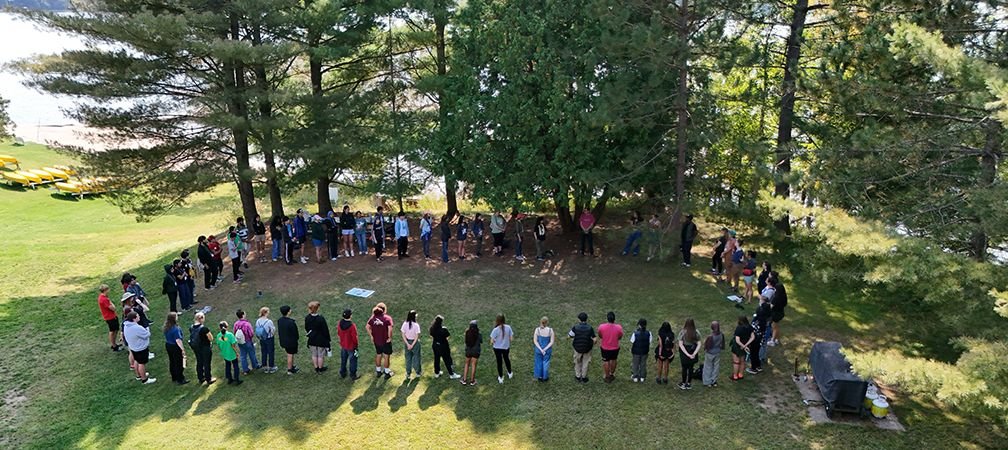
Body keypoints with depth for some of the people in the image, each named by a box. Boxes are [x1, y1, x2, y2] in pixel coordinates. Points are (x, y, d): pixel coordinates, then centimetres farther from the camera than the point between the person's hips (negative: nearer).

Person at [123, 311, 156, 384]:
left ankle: (139, 375, 45)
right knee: (142, 364, 8)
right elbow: (147, 335, -23)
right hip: (141, 348, -9)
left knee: (136, 361, 26)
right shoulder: (137, 328, -35)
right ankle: (144, 379, 23)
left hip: (133, 347, 9)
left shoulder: (126, 326, -7)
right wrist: (146, 330, -2)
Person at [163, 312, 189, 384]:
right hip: (175, 347, -8)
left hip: (168, 345, 8)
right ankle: (180, 379, 17)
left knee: (172, 362, 22)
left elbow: (167, 337, 10)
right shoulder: (176, 329, -29)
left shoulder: (166, 327, -3)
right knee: (179, 363, 6)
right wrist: (182, 349, -20)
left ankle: (174, 377, 38)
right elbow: (178, 340, -28)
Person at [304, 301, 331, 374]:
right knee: (321, 355, 14)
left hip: (312, 340, 4)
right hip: (321, 340, -4)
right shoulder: (321, 318, -27)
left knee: (314, 355, 21)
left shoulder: (307, 318, -12)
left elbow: (306, 329, 3)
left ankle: (316, 368, 35)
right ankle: (320, 368, 29)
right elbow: (325, 330, -18)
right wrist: (328, 339, -5)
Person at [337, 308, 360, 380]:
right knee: (353, 360, 12)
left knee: (343, 360, 23)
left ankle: (342, 373, 38)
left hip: (343, 346, 6)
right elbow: (354, 337, -21)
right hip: (351, 347, -6)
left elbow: (338, 334, 3)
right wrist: (356, 346, -5)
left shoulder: (340, 323, -12)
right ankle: (353, 375, 24)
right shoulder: (352, 326, -30)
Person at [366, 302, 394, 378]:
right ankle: (387, 373, 24)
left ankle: (378, 371, 37)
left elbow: (367, 327, -6)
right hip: (385, 341, -4)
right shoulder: (387, 318, -17)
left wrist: (371, 336, 2)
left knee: (378, 355, 22)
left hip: (376, 341, 5)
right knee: (386, 356, 12)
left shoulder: (373, 317, -2)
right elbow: (390, 329, -28)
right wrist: (390, 337, -16)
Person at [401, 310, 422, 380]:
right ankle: (418, 373, 29)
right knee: (416, 358, 15)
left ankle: (408, 374, 26)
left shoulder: (405, 324, -11)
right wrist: (412, 345, -11)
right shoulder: (416, 325, -20)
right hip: (415, 342, -3)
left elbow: (403, 335, -8)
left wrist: (408, 344, -7)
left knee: (408, 359, 16)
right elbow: (417, 337, -18)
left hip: (407, 342, 3)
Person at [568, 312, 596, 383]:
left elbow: (569, 336, -14)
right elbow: (594, 339, -15)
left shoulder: (575, 327, -17)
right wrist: (593, 344, 6)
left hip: (577, 348, 0)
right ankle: (584, 377, 29)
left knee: (577, 363, 22)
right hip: (587, 349, 0)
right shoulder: (590, 328, -16)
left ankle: (578, 377, 32)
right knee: (585, 363, 18)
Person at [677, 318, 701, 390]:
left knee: (684, 368, 12)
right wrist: (694, 353, -11)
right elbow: (699, 344, -8)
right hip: (693, 352, 3)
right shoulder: (696, 333, -7)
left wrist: (687, 354, -15)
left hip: (684, 353, -3)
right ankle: (689, 384, 26)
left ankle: (683, 384, 22)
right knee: (691, 368, 16)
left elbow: (680, 344, -18)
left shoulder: (682, 332, -16)